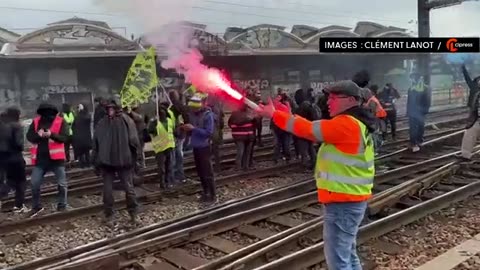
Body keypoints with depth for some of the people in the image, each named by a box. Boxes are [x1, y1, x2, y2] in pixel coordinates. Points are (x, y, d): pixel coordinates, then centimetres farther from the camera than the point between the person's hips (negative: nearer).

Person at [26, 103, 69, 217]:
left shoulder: (61, 121, -5)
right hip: (40, 158, 3)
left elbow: (65, 137, -14)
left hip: (56, 157, -2)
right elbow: (29, 136, 0)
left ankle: (62, 205, 22)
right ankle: (36, 206, 24)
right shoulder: (36, 121, 4)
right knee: (34, 183, 6)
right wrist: (38, 134, -21)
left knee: (62, 183, 6)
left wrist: (51, 134, -30)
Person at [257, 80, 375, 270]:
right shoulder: (355, 124, 14)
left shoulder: (347, 124, -20)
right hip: (348, 200, 11)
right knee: (347, 255, 22)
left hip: (343, 202, -11)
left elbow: (310, 129, -18)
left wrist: (274, 114, -11)